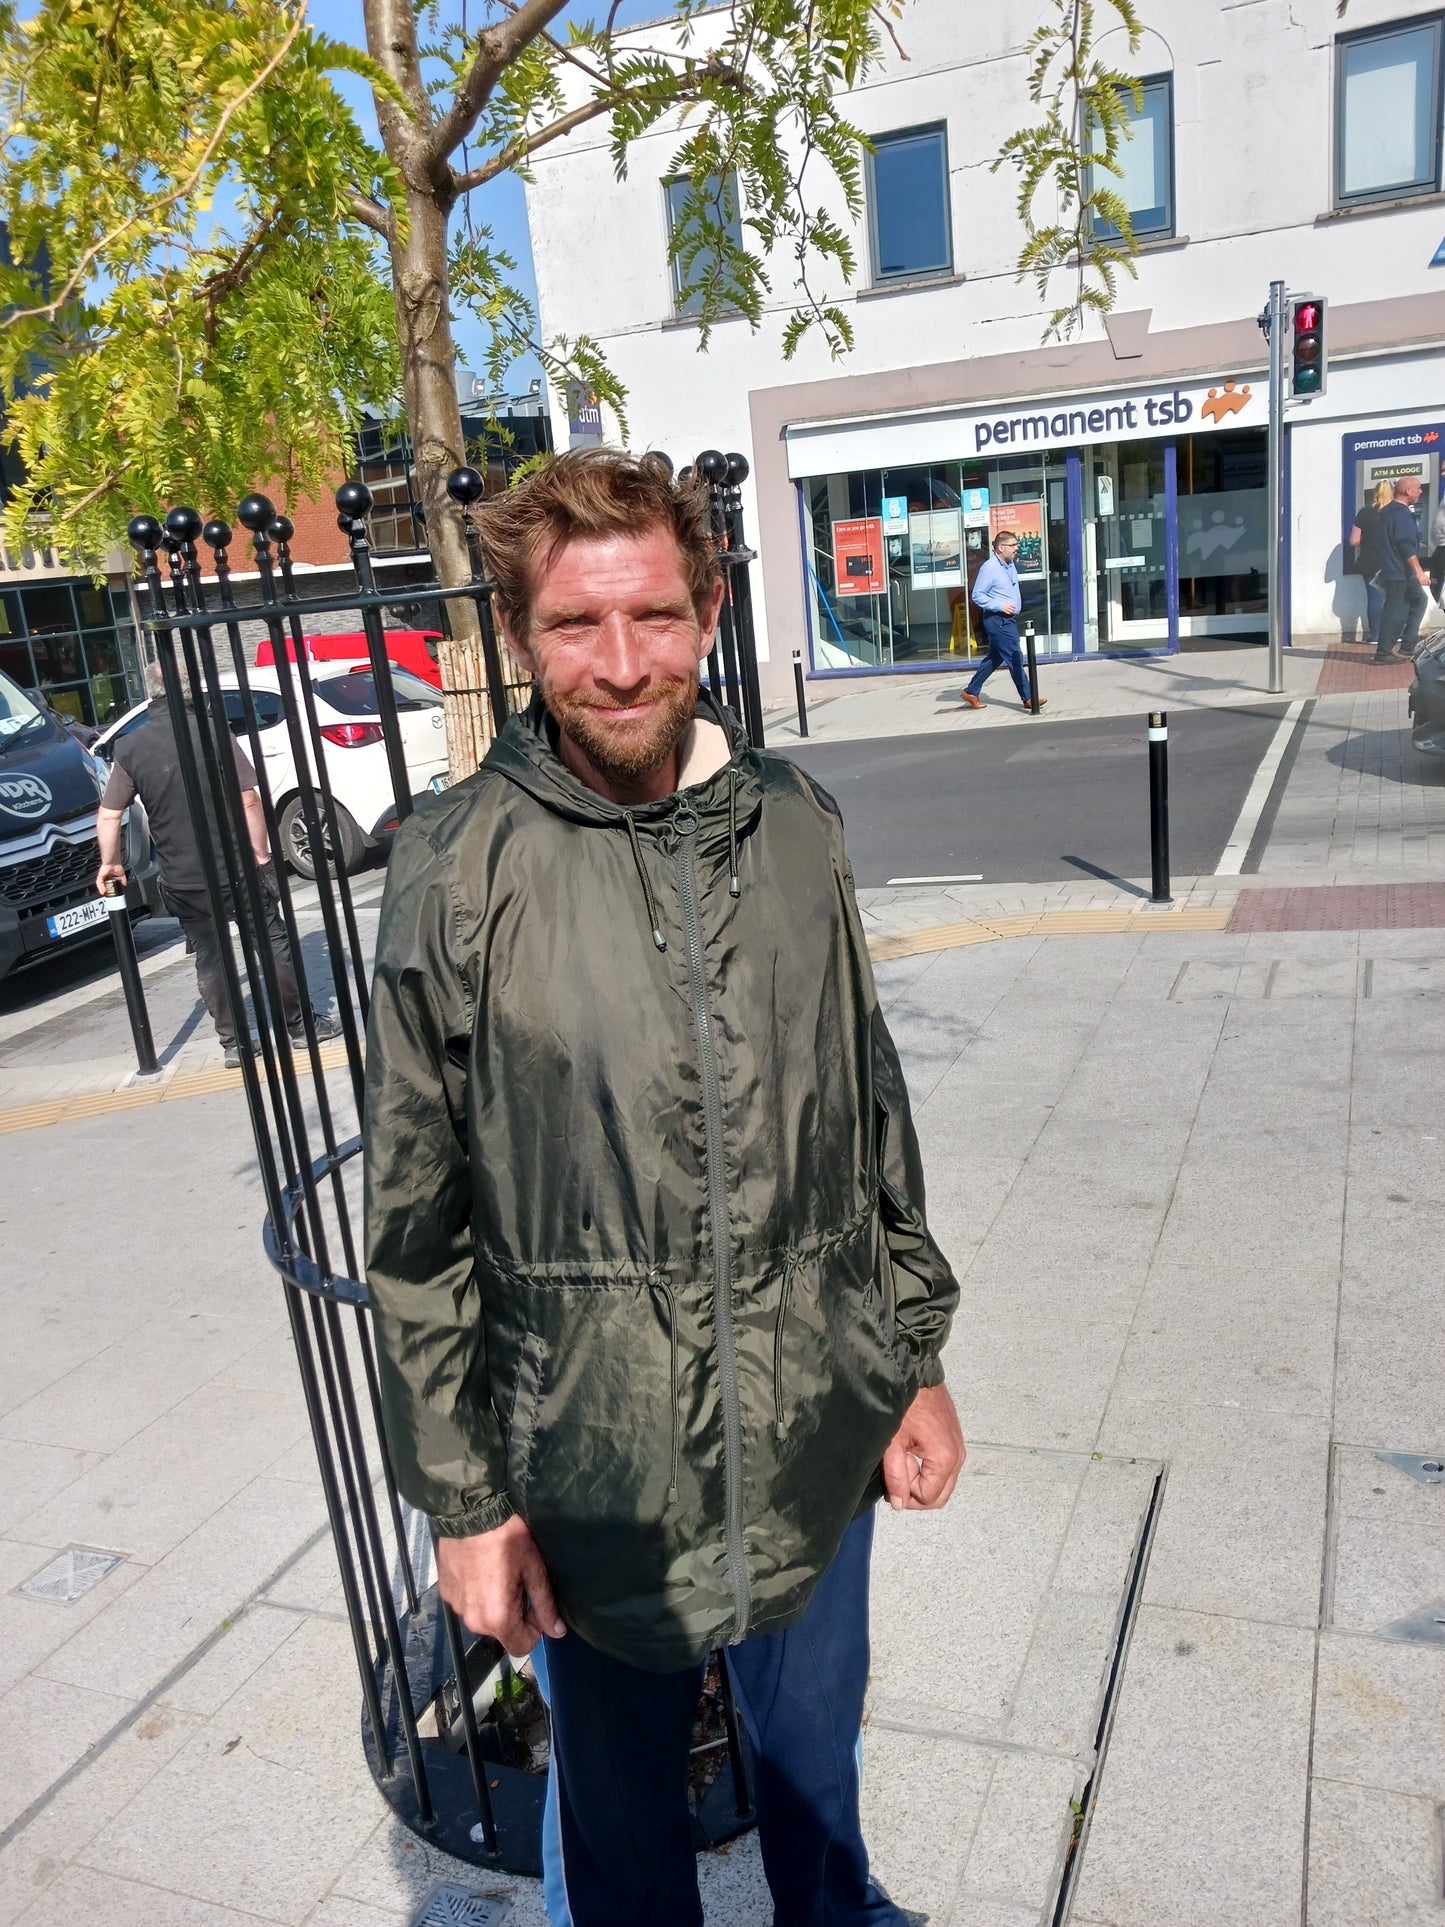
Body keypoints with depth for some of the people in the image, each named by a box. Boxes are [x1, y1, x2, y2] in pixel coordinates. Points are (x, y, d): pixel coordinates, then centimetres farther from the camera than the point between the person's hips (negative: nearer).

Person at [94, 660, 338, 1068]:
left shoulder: (130, 748, 0)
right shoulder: (212, 730, -8)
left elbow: (107, 816, 2)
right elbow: (248, 799, -11)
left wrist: (110, 864, 16)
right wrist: (261, 852, -3)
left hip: (181, 878, 3)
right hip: (234, 866, -3)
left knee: (208, 958, 13)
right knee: (273, 942, 10)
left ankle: (232, 1042, 16)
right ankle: (300, 1025, 18)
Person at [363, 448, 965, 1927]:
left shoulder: (794, 822, -4)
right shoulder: (456, 871, -14)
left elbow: (872, 1106, 5)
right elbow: (417, 1226, -9)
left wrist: (918, 1357, 7)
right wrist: (461, 1498, -6)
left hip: (817, 1439, 4)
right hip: (593, 1470, -3)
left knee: (816, 1752, 28)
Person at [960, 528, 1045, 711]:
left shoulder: (1010, 564, 10)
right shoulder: (989, 568, -16)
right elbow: (977, 596, -14)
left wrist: (1015, 608, 14)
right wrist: (1000, 606, -19)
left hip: (1009, 619, 9)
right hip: (997, 620, -9)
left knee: (995, 658, 14)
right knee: (1015, 658, -8)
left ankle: (971, 692, 23)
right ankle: (1027, 698, -3)